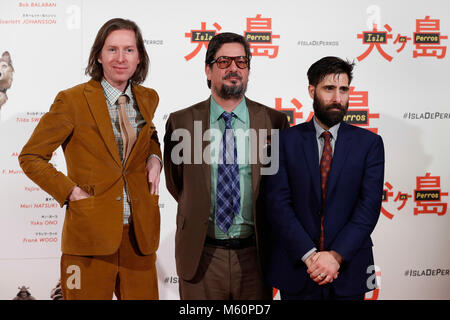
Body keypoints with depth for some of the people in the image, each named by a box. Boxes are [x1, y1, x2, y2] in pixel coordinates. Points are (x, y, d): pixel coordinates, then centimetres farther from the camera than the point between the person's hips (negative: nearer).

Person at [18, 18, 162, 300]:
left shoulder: (148, 99, 9)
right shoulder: (73, 100, -5)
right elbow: (31, 157, 0)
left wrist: (154, 158, 7)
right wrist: (71, 192, -10)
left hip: (139, 233, 4)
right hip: (91, 234, -4)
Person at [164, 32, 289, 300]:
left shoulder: (275, 122, 0)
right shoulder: (181, 122, 0)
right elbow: (175, 182, 11)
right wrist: (199, 216, 9)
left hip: (255, 254, 0)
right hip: (201, 255, 0)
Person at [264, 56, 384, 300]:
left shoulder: (369, 143, 2)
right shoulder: (286, 140, 0)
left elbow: (369, 206, -6)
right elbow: (277, 203, -7)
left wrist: (336, 255, -17)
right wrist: (310, 255, -17)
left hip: (348, 271, 1)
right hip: (295, 270, 0)